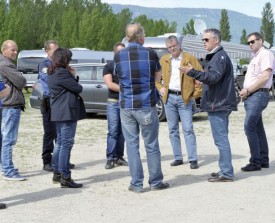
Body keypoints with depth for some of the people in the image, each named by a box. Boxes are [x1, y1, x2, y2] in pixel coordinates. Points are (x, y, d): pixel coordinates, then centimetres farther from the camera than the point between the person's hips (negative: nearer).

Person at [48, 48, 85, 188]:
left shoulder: (52, 73, 14)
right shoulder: (62, 73, -17)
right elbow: (78, 88, -14)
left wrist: (73, 76, 1)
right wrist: (74, 77, 5)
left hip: (58, 113, 11)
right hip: (67, 112, -10)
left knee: (60, 142, 16)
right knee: (66, 144, -8)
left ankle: (57, 174, 23)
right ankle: (65, 178, -6)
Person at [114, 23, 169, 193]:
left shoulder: (118, 56, -1)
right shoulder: (150, 54, -6)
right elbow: (157, 77, 6)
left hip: (126, 106, 2)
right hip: (147, 105, -2)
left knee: (132, 145, 7)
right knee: (151, 145, 8)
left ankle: (137, 184, 9)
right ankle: (156, 182, 16)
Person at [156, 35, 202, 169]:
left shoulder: (190, 59, -1)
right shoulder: (163, 60, 10)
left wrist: (196, 93, -6)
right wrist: (160, 88, 5)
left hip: (184, 98, -4)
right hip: (169, 97, 4)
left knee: (188, 129, -7)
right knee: (173, 130, 6)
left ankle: (193, 159, -4)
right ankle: (177, 158, 14)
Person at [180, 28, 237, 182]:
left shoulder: (220, 56, -13)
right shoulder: (215, 56, 20)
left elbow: (214, 77, -26)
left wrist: (193, 72, -32)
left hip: (218, 105, -11)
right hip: (219, 104, 11)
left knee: (221, 139, -8)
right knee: (222, 139, 14)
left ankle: (227, 173, -5)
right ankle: (225, 170, 22)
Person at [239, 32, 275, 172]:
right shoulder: (255, 57, 21)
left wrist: (248, 90, -15)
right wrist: (245, 92, 6)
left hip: (258, 95, -9)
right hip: (250, 96, 9)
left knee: (249, 127, -15)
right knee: (258, 128, 10)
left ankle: (255, 162, -12)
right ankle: (264, 160, 16)